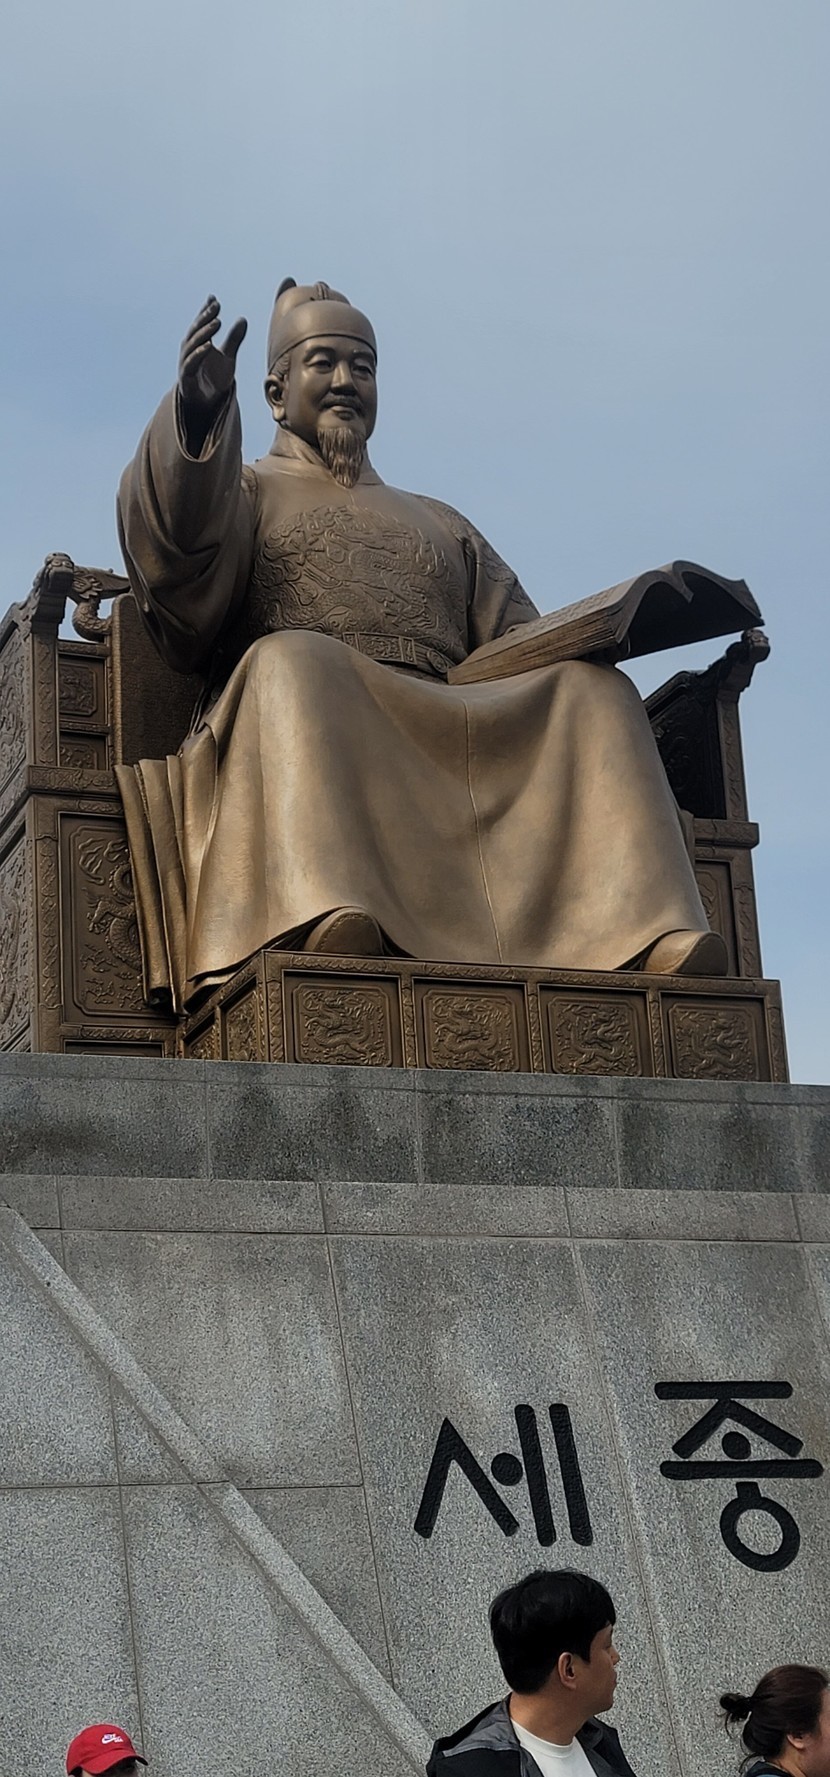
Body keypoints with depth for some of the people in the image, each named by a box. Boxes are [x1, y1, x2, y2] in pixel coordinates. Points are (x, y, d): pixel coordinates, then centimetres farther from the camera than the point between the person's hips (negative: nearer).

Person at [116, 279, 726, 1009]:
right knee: (293, 664, -37)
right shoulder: (244, 491, 25)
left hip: (452, 736, 4)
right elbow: (183, 565, 0)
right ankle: (330, 922, -62)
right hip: (300, 721, -4)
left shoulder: (443, 527, 37)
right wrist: (199, 413, -18)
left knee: (590, 687, -21)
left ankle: (653, 938, -44)